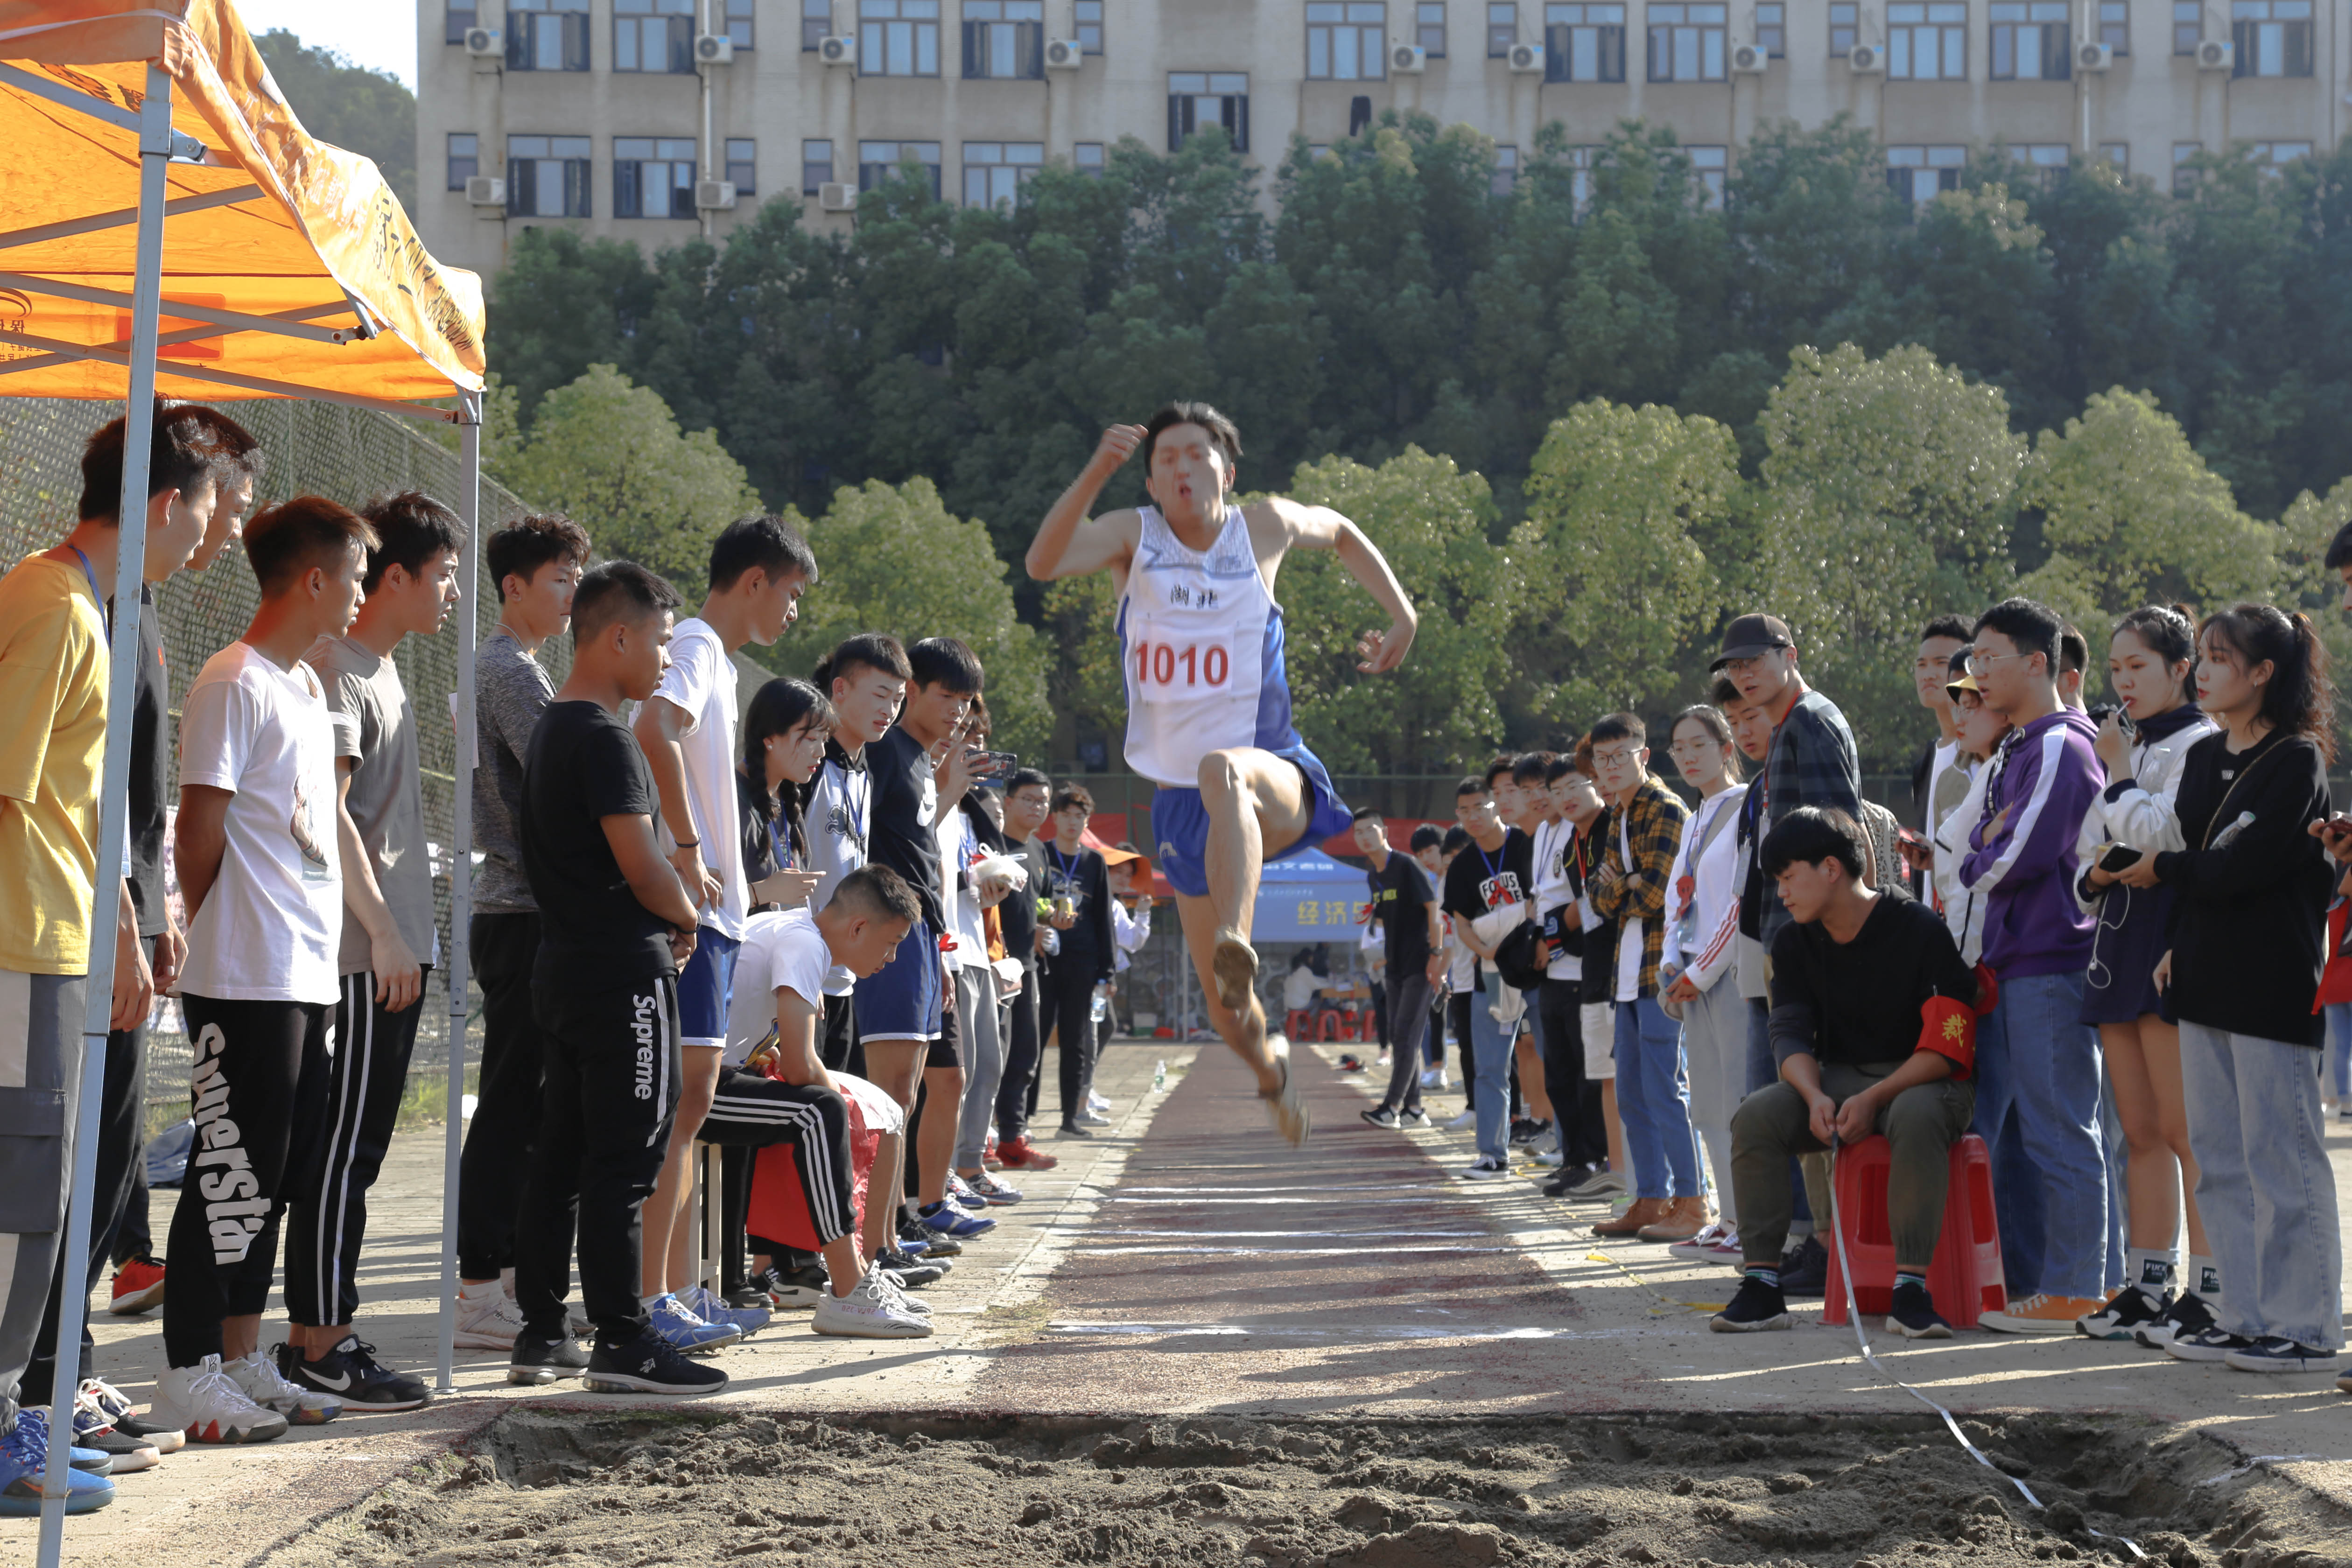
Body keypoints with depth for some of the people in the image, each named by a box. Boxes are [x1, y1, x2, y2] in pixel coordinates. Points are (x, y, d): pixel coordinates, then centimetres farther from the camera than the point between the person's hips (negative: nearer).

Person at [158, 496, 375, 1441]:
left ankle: (242, 1361, 20)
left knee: (273, 1176, 12)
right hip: (246, 981, -9)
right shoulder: (234, 683, -11)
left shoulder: (308, 687, 18)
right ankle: (187, 1377, -1)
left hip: (308, 974, 9)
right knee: (233, 1174, -6)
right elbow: (202, 827, -13)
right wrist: (218, 936, -4)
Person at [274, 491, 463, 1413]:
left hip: (395, 949, 10)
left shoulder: (382, 671, 19)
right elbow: (326, 806, -18)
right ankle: (315, 1348, -5)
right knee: (341, 1150, -7)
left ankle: (330, 1334, 16)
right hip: (363, 954, -10)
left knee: (357, 1150, 11)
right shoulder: (336, 666, -11)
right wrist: (381, 930, -20)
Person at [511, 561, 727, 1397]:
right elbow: (640, 865, -20)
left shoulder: (551, 729, 16)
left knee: (561, 1154, 12)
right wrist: (686, 918, -2)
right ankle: (621, 1341, -6)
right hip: (622, 970, -10)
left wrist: (667, 907, 14)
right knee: (624, 1161, -7)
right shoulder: (604, 738, -15)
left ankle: (541, 1330, 16)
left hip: (566, 963, 10)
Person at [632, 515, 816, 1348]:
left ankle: (674, 1291, 17)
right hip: (688, 908, -10)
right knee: (682, 1098, -11)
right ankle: (650, 1299, -12)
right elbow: (653, 728, -30)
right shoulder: (696, 648, -11)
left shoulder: (716, 660, 21)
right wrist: (689, 851, -25)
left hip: (708, 909, 10)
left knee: (689, 1103, 12)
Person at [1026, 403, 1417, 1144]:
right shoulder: (1133, 536, 0)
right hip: (1182, 800, 3)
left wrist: (1400, 616, 11)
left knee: (1224, 771, -43)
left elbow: (1341, 532, 23)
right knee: (1227, 1015, 8)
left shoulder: (1264, 527, 1)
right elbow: (1044, 563, -20)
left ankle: (1237, 941, -58)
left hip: (1275, 779, -3)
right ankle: (1269, 1064, 43)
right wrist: (1097, 472, -32)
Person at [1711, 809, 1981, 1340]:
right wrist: (1815, 1097, -21)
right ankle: (1762, 1285, -21)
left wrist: (1873, 1100, -25)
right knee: (1756, 1115, -22)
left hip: (1921, 1078, -5)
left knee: (1916, 1117, -40)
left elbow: (1948, 1045, -17)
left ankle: (1910, 1288, -38)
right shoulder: (1795, 943, 6)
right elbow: (1791, 1034, 0)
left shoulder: (1919, 931, -13)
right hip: (1836, 1078, 5)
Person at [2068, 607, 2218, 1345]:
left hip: (2174, 942, -8)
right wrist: (2097, 875, 1)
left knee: (2182, 1128, -9)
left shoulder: (2199, 746, -5)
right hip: (2118, 941, 8)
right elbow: (2086, 861, 23)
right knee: (2139, 1130, 9)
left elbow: (2159, 832, -18)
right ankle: (2146, 1285, 12)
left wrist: (2119, 773, -4)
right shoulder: (2122, 749, 20)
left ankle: (2208, 1289, -6)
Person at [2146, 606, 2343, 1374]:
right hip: (2207, 980, 8)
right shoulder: (2204, 757, 14)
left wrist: (2160, 870, -2)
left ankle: (2304, 1329, 0)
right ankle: (2245, 1316, 16)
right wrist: (2179, 944, 3)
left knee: (2281, 1156, -5)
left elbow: (2236, 868, -18)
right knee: (2219, 1158, 10)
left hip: (2272, 985, -8)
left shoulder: (2297, 761, -10)